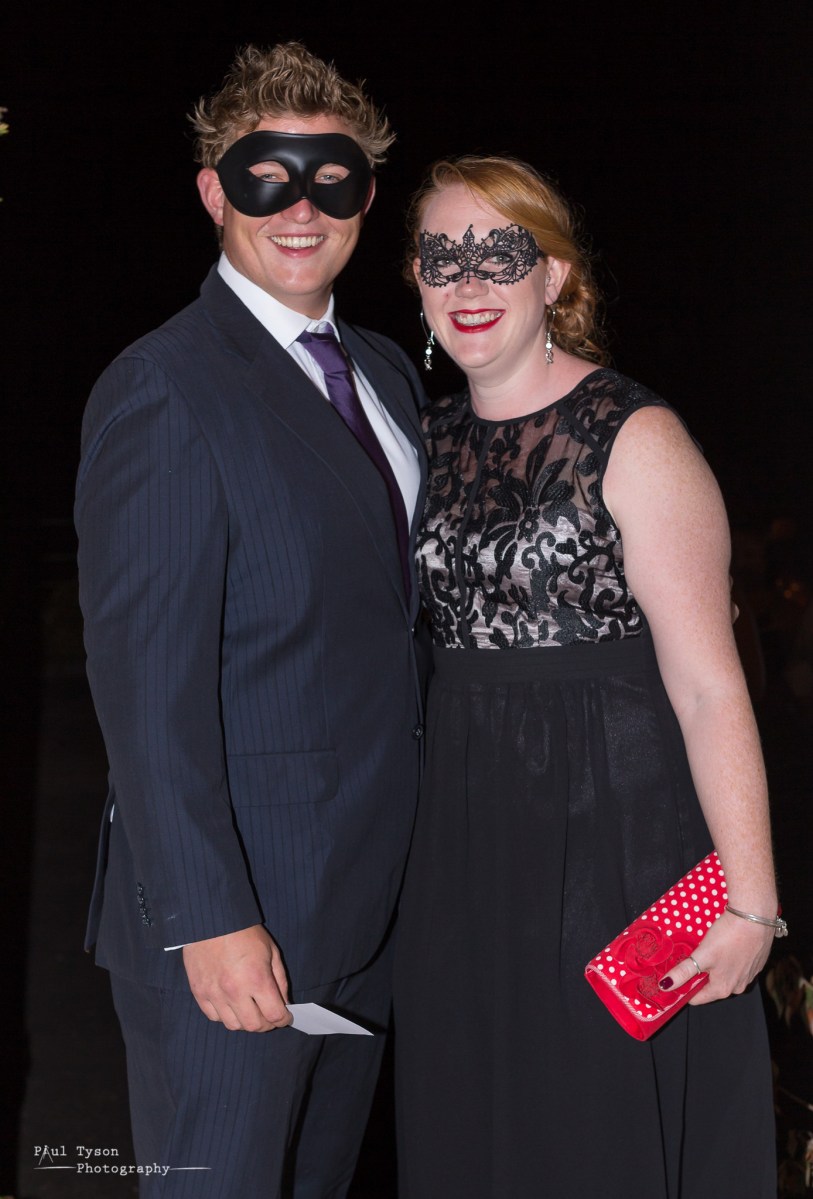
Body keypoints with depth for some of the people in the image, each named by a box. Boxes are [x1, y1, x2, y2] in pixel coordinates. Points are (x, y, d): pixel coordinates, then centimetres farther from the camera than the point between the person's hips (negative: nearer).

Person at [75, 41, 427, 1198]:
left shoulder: (387, 373, 11)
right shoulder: (164, 389, -14)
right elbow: (145, 678, -18)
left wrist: (400, 865, 8)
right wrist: (209, 919, -21)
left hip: (366, 911, 8)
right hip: (230, 916, -7)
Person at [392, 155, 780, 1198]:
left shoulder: (634, 438, -12)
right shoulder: (436, 437, 8)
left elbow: (709, 687, -16)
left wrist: (750, 905, -19)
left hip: (612, 819, -6)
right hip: (464, 829, 6)